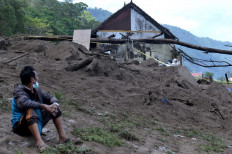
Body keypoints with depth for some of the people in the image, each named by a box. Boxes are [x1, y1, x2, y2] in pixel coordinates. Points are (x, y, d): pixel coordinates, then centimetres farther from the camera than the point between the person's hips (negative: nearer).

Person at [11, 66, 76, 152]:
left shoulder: (36, 90, 4)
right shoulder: (19, 91, -18)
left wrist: (54, 104, -15)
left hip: (37, 123, 8)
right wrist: (44, 106, -41)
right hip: (21, 126, -7)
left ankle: (62, 137, -8)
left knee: (55, 109, 0)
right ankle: (39, 142, -47)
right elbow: (24, 103, -39)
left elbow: (50, 98, 9)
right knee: (30, 111, -35)